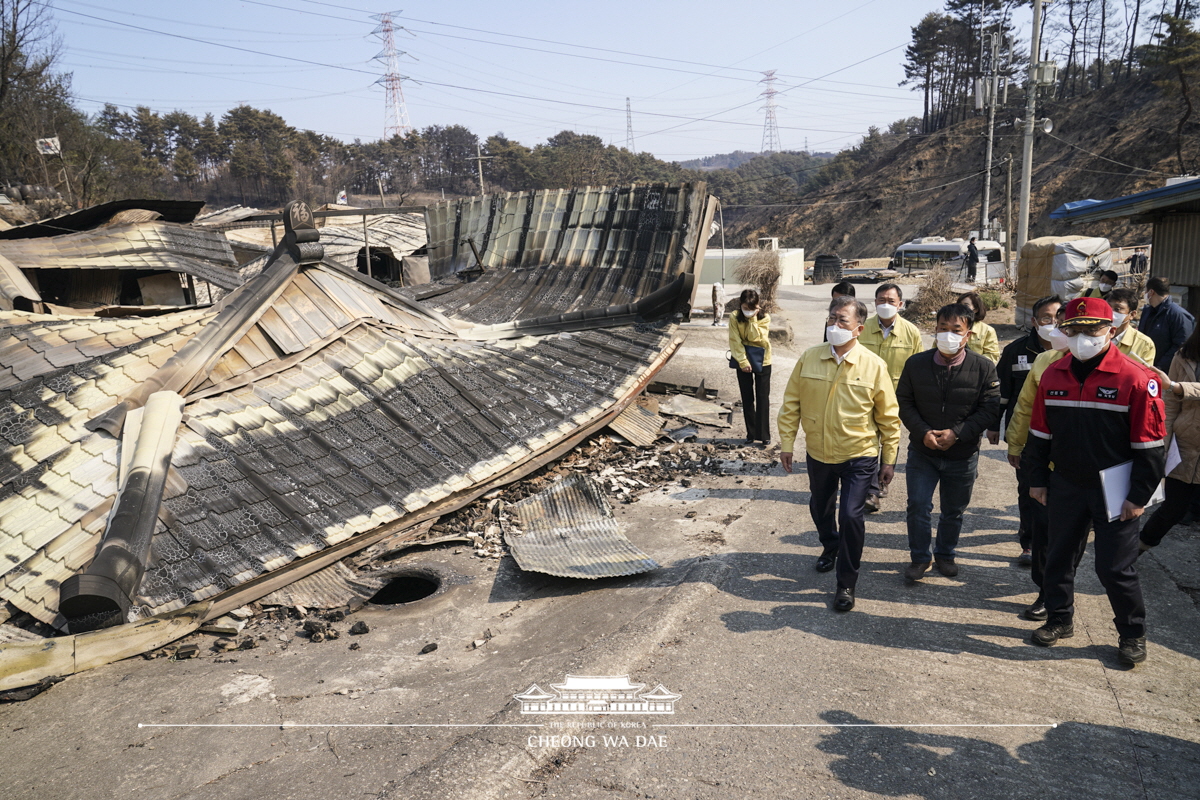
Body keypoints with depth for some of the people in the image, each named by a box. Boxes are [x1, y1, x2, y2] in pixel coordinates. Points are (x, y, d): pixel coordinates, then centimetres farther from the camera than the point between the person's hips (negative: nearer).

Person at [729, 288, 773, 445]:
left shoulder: (764, 318, -10)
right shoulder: (734, 317, -9)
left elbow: (755, 338, -20)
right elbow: (735, 342, -12)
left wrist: (752, 319, -23)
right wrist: (743, 361, -18)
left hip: (762, 361, -1)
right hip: (743, 361, 1)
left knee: (763, 397, -1)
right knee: (747, 398, 7)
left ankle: (764, 434, 4)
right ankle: (751, 433, 15)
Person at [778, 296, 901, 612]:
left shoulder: (874, 366, -12)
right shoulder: (808, 358, -6)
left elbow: (888, 417, -4)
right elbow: (791, 404, 0)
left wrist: (889, 459, -1)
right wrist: (786, 443, -1)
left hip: (858, 457, -3)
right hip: (818, 453, 3)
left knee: (851, 516, -10)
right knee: (820, 509, 21)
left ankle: (847, 583, 10)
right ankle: (830, 548, 53)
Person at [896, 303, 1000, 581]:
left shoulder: (984, 368, -11)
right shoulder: (916, 363, -7)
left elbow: (990, 410, -10)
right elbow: (904, 402, -2)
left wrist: (957, 433, -20)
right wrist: (923, 432, -16)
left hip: (963, 455, 0)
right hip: (922, 451, 0)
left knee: (954, 511, 15)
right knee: (918, 506, 1)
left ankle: (945, 554, 37)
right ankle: (920, 557, 21)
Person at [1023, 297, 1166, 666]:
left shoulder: (1137, 379, -14)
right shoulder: (1053, 375, 0)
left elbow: (1149, 445, -11)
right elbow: (1040, 432, 8)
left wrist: (1139, 495, -10)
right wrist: (1038, 479, 9)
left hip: (1114, 491, -4)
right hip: (1065, 486, 5)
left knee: (1114, 568, 4)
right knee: (1058, 557, 15)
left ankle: (1132, 634, 26)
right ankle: (1060, 619, 35)